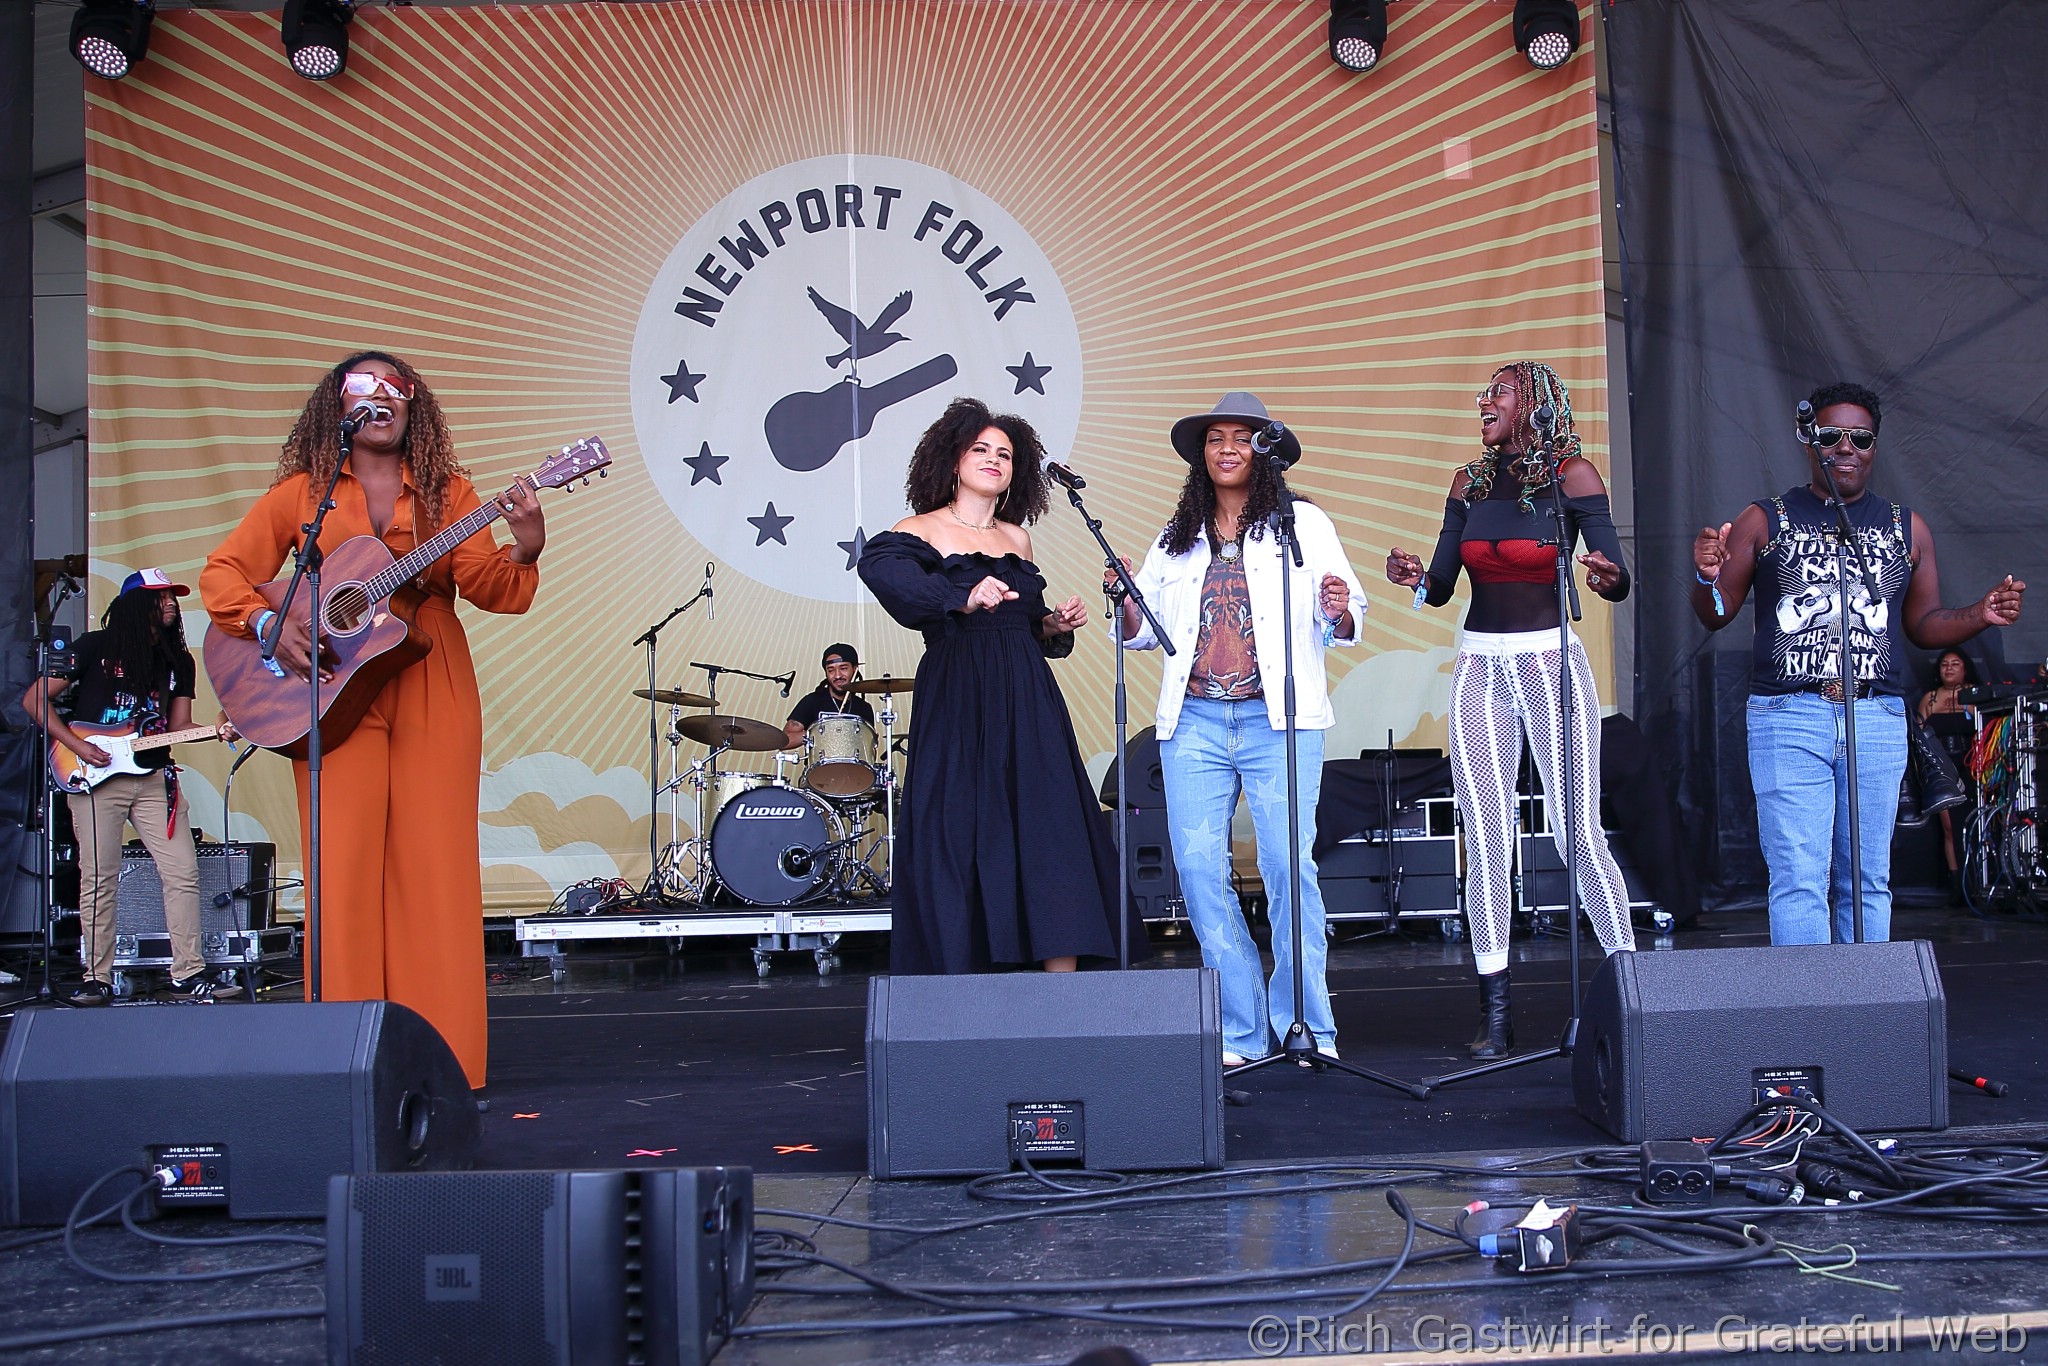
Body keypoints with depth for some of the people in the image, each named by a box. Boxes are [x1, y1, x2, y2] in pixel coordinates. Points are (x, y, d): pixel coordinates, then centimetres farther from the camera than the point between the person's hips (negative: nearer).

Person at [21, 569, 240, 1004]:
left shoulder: (179, 661, 12)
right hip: (95, 777, -4)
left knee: (183, 873, -4)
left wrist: (215, 732, -9)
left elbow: (179, 725, 11)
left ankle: (188, 973, 2)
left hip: (154, 777, 4)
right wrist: (77, 746, -10)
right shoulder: (95, 647, -2)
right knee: (99, 879, -2)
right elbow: (35, 699, -1)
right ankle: (97, 978, 7)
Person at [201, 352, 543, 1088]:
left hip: (432, 696, 0)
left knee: (435, 864, -3)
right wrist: (267, 624, -9)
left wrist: (522, 551, -22)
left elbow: (483, 584, -1)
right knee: (344, 868, -3)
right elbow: (225, 571, 9)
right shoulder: (302, 493, 11)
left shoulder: (447, 493, 12)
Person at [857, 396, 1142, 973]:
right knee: (960, 837, -6)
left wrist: (1055, 626, 5)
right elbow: (878, 564, -24)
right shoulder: (923, 530, 0)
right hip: (958, 699, -5)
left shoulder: (1016, 537, 17)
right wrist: (962, 597, -37)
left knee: (1054, 836, -1)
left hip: (1029, 701, 5)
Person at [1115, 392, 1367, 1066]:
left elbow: (1343, 624, 7)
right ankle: (1240, 1031, 8)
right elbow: (1143, 630, 18)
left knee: (1287, 866, -9)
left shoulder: (1304, 524, 10)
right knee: (1199, 868, -3)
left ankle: (1307, 1027, 3)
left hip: (1279, 718, -3)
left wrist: (1339, 611, -16)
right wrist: (1123, 600, -2)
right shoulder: (1176, 539, 18)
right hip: (1194, 721, 3)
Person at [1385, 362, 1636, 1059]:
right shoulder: (1469, 481, 11)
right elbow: (1441, 586, 10)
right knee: (1484, 842, 1)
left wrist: (1609, 579, -30)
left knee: (1577, 833, -7)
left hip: (1551, 662, -4)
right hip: (1478, 668, 4)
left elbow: (1617, 577, -7)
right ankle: (1495, 1011, 6)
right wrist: (1414, 576, -12)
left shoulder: (1572, 473, -2)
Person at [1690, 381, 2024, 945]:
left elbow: (1922, 624, 19)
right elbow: (1715, 615, 6)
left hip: (1878, 721, 3)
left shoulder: (1907, 528, 15)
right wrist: (1707, 577, -15)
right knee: (1798, 880, -8)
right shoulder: (1765, 521, 8)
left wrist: (1981, 614, 0)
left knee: (1868, 881, 6)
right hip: (1786, 717, -2)